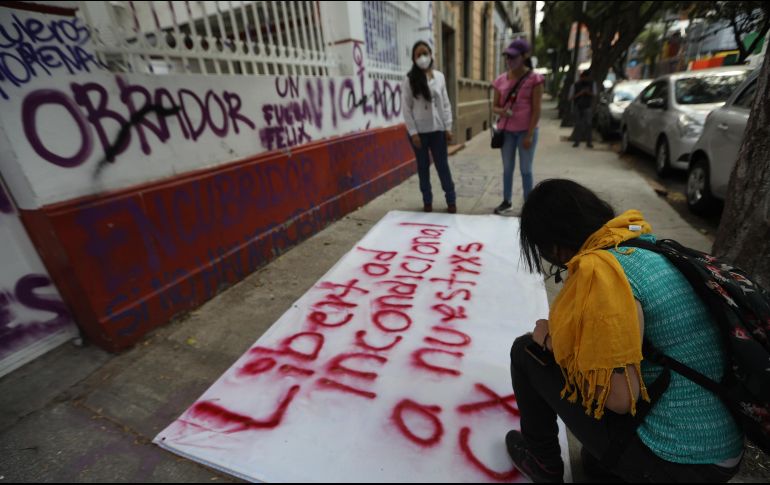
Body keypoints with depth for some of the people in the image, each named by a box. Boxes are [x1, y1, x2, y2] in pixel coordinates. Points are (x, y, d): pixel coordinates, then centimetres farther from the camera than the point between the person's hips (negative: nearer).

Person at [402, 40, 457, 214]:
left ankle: (451, 200, 15)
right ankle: (427, 201, 19)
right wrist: (413, 132, -11)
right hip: (419, 131, -1)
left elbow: (446, 104, 7)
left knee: (443, 165, 5)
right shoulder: (410, 80, -2)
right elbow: (406, 108, -5)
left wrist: (448, 127, 1)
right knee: (423, 166, 7)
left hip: (438, 129, 2)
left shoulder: (439, 76, 6)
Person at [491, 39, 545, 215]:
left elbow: (536, 110, -8)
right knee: (507, 168, 11)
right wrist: (502, 111, -14)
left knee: (526, 169, 2)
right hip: (506, 131, 4)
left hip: (525, 131, -4)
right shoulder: (501, 80, 6)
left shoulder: (534, 79, -6)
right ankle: (507, 201, 24)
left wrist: (530, 135, -14)